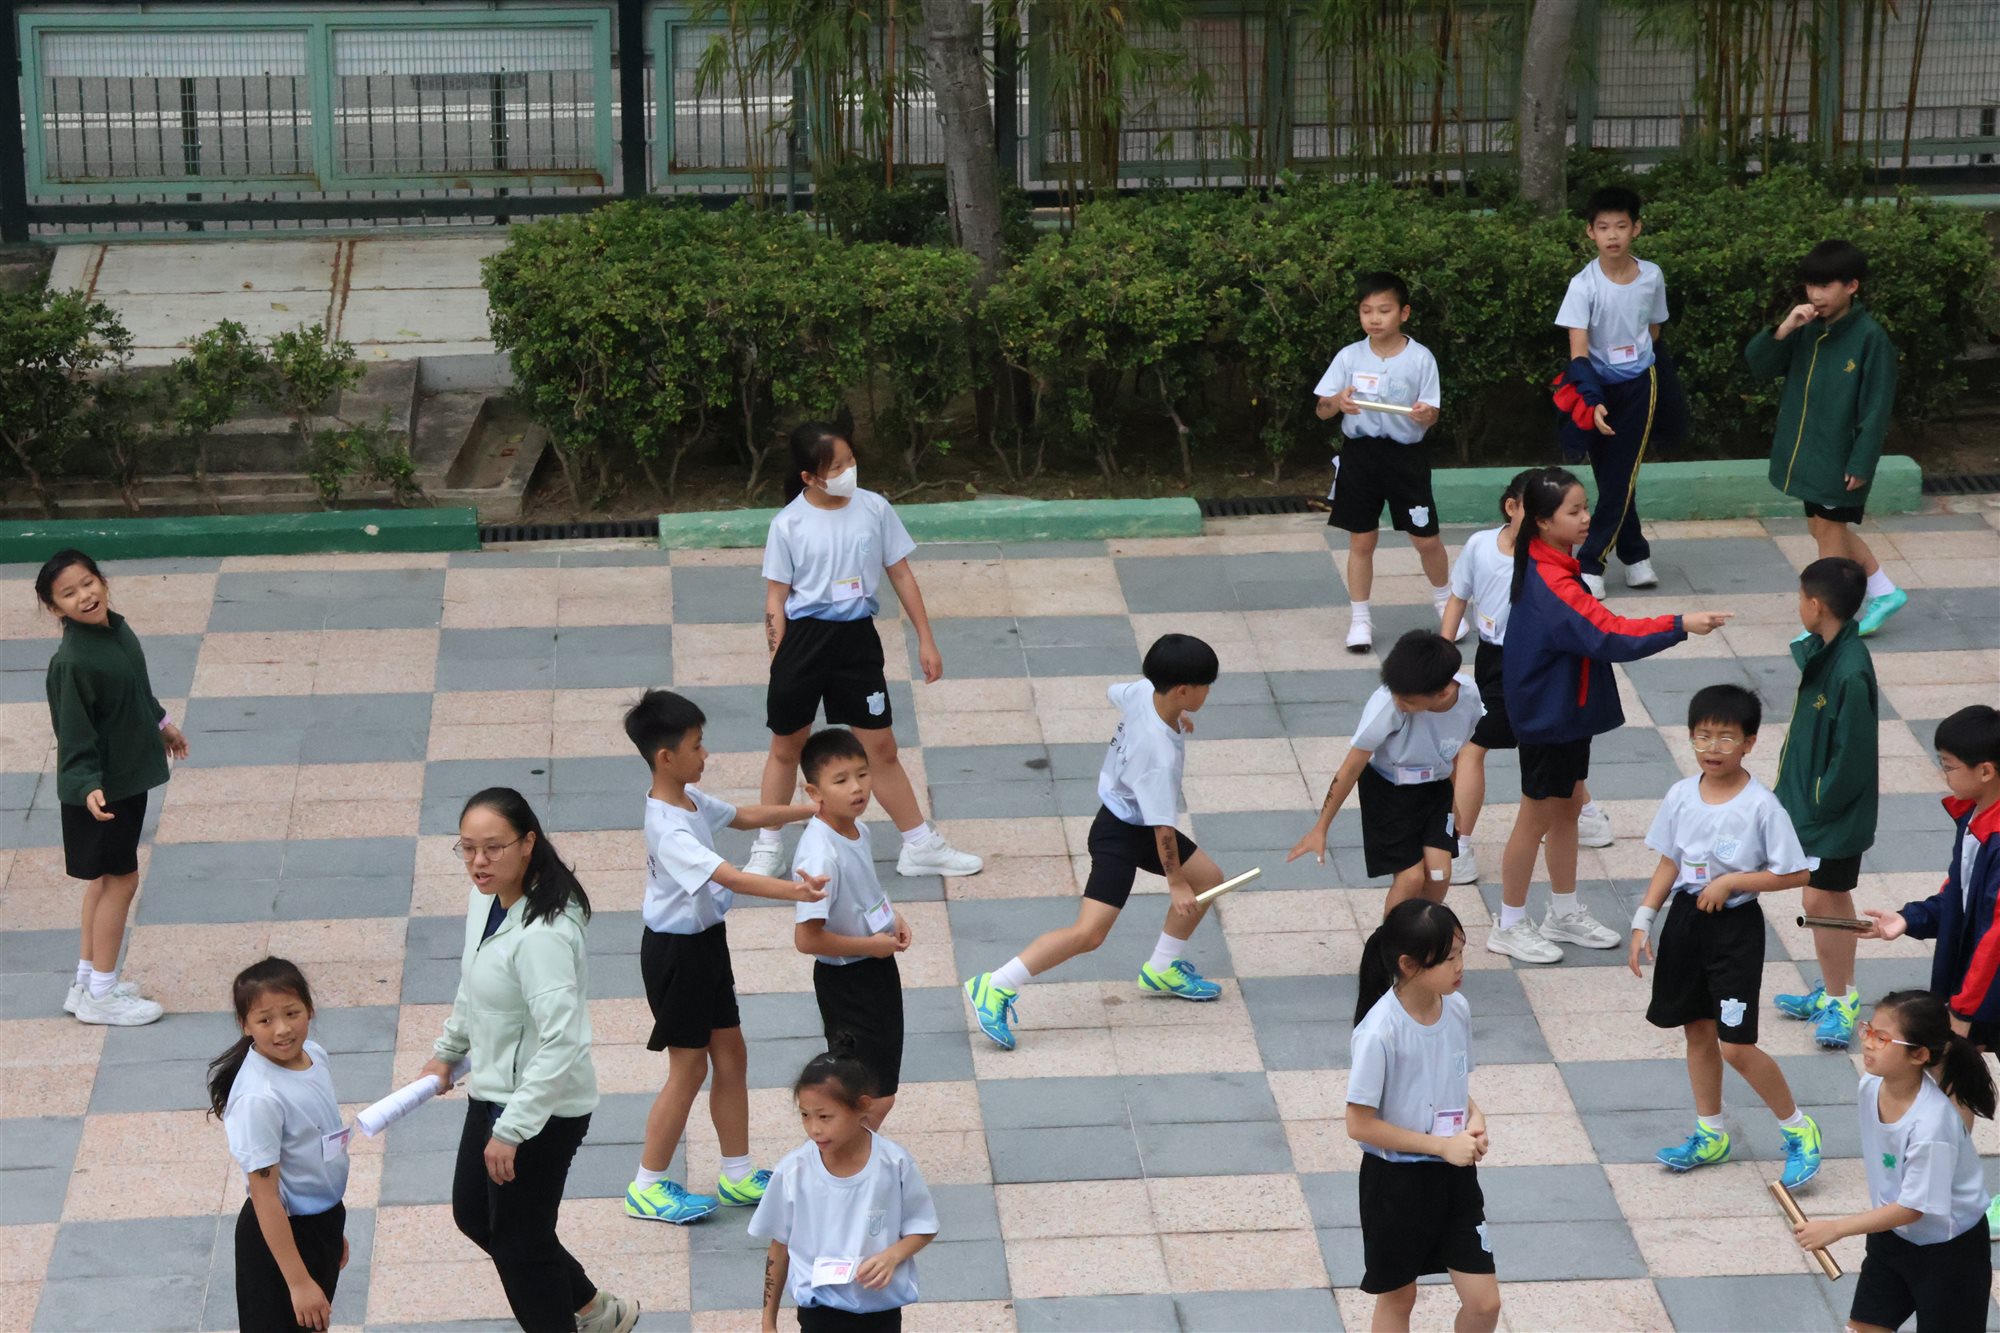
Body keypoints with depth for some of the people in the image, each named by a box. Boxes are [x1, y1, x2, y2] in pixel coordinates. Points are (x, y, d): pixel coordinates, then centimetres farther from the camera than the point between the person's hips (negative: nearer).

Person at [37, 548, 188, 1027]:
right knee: (120, 879, 0)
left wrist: (160, 723, 30)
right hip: (101, 789, -9)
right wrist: (88, 786, -34)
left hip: (128, 776, 9)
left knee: (106, 878, 17)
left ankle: (87, 982, 29)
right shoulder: (72, 663, -26)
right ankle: (100, 995, 11)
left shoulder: (116, 629, 0)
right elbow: (74, 735, -24)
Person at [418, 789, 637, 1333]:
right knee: (472, 1213, 24)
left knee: (519, 1238, 6)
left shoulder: (543, 935, -31)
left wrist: (510, 1130, -30)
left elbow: (561, 1043, -33)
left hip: (542, 1110, -10)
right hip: (492, 1091, 10)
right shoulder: (485, 900, -3)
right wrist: (447, 1051, 26)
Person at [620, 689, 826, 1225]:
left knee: (731, 1056, 14)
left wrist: (811, 809, 21)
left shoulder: (691, 800, 3)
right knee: (689, 1068, 0)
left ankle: (738, 1176, 25)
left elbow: (745, 816, 22)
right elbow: (729, 877, -40)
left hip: (706, 941, 9)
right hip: (675, 952, -9)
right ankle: (646, 1189, 12)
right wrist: (792, 891, -50)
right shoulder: (668, 828, -28)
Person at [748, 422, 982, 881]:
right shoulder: (789, 524, -7)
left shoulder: (873, 508, -1)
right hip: (804, 638, -1)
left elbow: (901, 575, 6)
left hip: (857, 638, 2)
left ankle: (920, 846, 19)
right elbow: (776, 600, -2)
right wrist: (779, 665, -5)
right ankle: (767, 848, 27)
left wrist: (926, 641, 6)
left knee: (881, 748, 8)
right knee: (786, 747, 13)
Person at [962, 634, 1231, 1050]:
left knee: (1208, 878, 19)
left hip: (1143, 822, 10)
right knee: (1089, 932, -16)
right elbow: (1162, 829, -25)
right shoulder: (1160, 754, -34)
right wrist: (1176, 884, -12)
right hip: (1121, 833, -10)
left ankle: (1162, 970, 33)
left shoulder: (1142, 691, -11)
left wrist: (1176, 718, 29)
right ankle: (994, 989, -12)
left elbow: (1115, 694, 16)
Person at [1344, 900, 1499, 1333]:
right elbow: (1360, 1124, -21)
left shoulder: (1457, 1008, -5)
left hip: (1454, 1176, 5)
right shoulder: (1379, 1033, -25)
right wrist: (1442, 1145, -21)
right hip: (1396, 1182, -5)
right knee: (1397, 1298, 13)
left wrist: (1474, 1116, -8)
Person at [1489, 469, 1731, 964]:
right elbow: (1611, 636, -36)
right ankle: (1509, 927, 17)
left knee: (1568, 807, 19)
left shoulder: (1545, 564, 1)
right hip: (1547, 716, -10)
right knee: (1537, 816, 3)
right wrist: (1680, 624, -37)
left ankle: (1565, 914, 33)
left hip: (1568, 712, 10)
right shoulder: (1552, 585, -30)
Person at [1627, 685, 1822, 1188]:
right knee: (1698, 1031, 15)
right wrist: (1643, 921, 5)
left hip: (1736, 925, -6)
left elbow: (1795, 873, -13)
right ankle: (1710, 1135, 29)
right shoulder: (1682, 795, 0)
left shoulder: (1761, 806, -16)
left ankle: (1798, 1129, 11)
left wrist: (1732, 882, -18)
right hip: (1686, 919, 6)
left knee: (1736, 1045, -7)